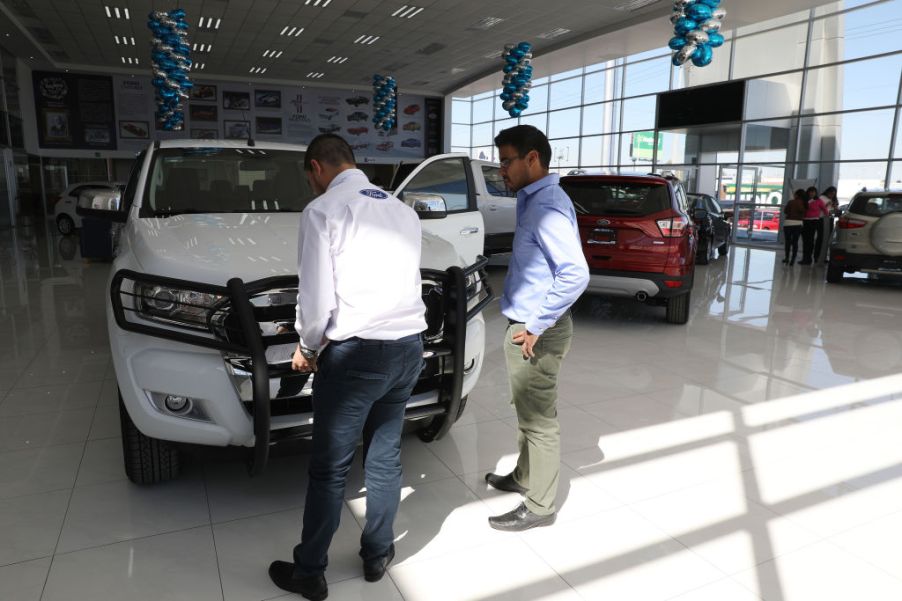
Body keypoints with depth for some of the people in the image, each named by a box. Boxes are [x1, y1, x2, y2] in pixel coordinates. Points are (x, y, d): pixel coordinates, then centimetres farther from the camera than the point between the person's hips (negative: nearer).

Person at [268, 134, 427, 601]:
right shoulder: (404, 211, 12)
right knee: (385, 457, 19)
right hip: (408, 347, 7)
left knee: (328, 469, 8)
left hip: (355, 354, -6)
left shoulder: (323, 210, -8)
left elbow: (316, 296, -13)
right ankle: (377, 554, 35)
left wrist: (307, 348, 5)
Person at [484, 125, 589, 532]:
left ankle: (539, 506, 19)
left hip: (537, 332, -10)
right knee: (527, 411, 23)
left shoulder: (547, 207, -20)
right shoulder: (534, 201, 11)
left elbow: (576, 274, -30)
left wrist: (537, 326, -25)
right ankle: (524, 477, 42)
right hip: (526, 324, 10)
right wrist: (532, 322, 15)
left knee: (539, 419, 4)